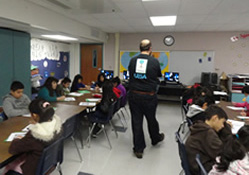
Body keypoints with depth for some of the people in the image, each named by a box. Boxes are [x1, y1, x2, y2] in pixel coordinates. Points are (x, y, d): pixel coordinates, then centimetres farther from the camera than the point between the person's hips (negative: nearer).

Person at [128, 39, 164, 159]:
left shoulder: (133, 60, -1)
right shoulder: (154, 61, -8)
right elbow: (159, 75, 8)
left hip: (134, 95, 2)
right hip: (149, 96, -1)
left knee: (136, 121, 8)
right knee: (151, 119, 19)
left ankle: (138, 149, 18)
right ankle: (156, 139, 46)